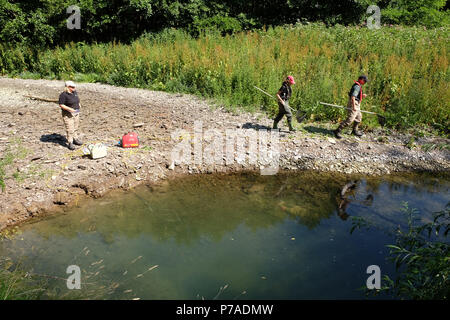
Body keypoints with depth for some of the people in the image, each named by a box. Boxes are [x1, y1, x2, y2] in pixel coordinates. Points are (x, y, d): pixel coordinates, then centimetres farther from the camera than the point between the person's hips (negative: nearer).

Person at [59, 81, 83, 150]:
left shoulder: (74, 92, 5)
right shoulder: (63, 95, -17)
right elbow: (61, 105, -18)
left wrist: (79, 103, 4)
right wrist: (69, 109, -27)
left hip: (76, 113, 7)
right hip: (68, 114, -7)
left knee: (75, 127, 15)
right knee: (70, 129, -7)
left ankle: (75, 139, 28)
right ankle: (70, 143, -2)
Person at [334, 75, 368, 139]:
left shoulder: (358, 86, 15)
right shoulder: (357, 86, -17)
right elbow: (353, 97, -26)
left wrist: (362, 95, 9)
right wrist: (354, 106, -30)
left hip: (356, 105, 11)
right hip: (353, 105, -11)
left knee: (359, 117, 22)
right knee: (350, 119, -14)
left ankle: (355, 131, 36)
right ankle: (337, 131, -13)